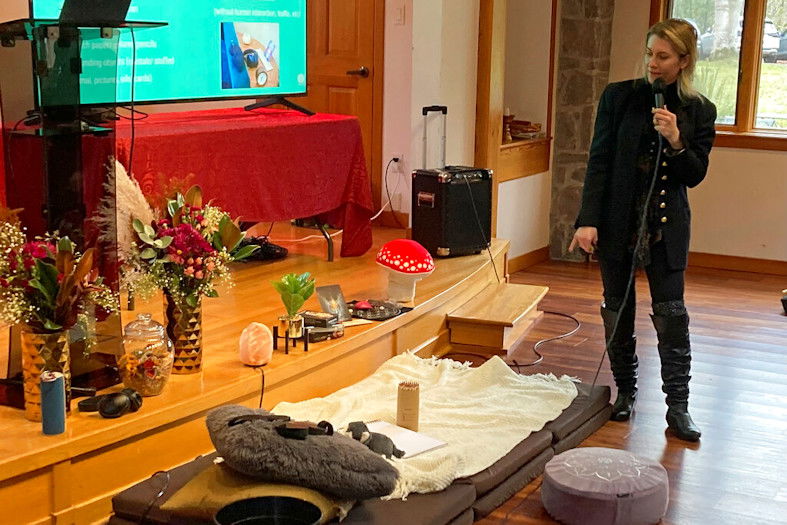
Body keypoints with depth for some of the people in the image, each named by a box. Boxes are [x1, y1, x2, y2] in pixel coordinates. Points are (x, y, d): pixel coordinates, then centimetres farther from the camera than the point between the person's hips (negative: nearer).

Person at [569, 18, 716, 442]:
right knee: (618, 310, 8)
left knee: (670, 314, -2)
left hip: (666, 227, 0)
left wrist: (676, 142, -18)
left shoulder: (699, 111, 0)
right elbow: (599, 161, -4)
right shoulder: (619, 96, -2)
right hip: (618, 221, 1)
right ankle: (625, 392, 24)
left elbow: (695, 175, 1)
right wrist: (588, 221, -12)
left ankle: (678, 407, 5)